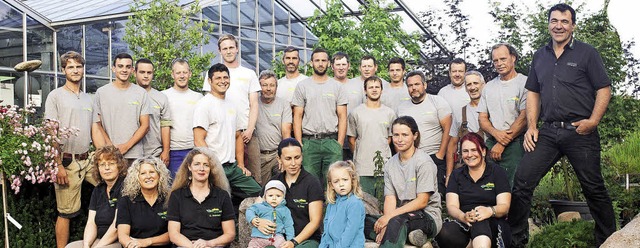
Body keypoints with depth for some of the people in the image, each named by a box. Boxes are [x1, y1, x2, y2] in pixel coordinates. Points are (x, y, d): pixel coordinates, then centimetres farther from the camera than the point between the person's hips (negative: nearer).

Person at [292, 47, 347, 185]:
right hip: (309, 142, 0)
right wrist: (299, 144, -4)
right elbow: (297, 117, 4)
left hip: (332, 141, 1)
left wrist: (339, 144, -3)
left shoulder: (337, 86, 9)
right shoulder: (302, 86, 8)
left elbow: (342, 117, 5)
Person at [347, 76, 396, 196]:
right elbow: (352, 140, 7)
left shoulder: (390, 113, 9)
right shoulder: (356, 113, 3)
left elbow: (390, 137, 15)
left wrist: (381, 154, 8)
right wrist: (359, 156, 7)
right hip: (362, 167, -2)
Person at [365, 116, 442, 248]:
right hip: (401, 215, 7)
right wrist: (386, 227, -17)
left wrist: (389, 217, -19)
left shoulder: (424, 162, -8)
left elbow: (422, 201, -13)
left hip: (428, 218, -7)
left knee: (397, 220, -38)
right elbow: (390, 199, 1)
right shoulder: (390, 165, 10)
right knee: (365, 221, -19)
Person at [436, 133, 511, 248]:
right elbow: (451, 206, 1)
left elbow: (504, 206, -3)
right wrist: (463, 216, -24)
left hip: (493, 224, -2)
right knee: (444, 233, -33)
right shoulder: (456, 175, 14)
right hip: (464, 224, 2)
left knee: (480, 222, -39)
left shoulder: (497, 172, 7)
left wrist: (490, 211, -28)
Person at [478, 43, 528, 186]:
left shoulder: (524, 83, -1)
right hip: (492, 142, 5)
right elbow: (482, 118, 14)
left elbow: (524, 117, -9)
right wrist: (495, 133, -8)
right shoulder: (489, 87, 17)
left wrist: (502, 144, -9)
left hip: (515, 143, -4)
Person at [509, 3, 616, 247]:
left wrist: (593, 121, -13)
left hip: (580, 133, -3)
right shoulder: (540, 56, 15)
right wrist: (531, 126, 5)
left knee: (594, 189, 6)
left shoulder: (587, 53, 2)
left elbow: (604, 89, -1)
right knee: (522, 181, -4)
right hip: (548, 132, 4)